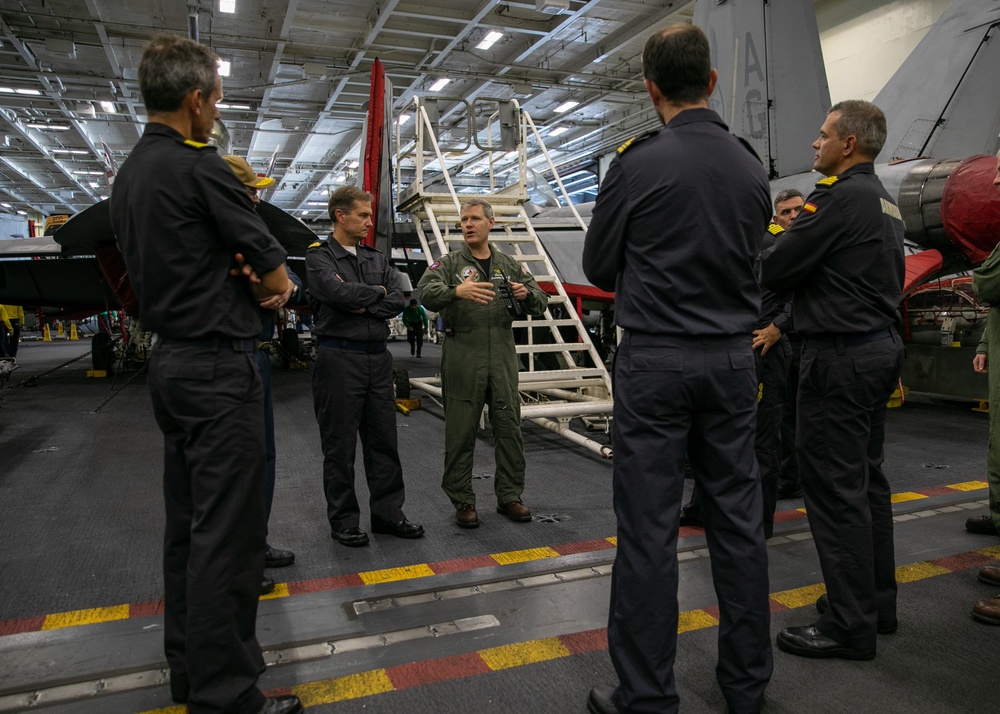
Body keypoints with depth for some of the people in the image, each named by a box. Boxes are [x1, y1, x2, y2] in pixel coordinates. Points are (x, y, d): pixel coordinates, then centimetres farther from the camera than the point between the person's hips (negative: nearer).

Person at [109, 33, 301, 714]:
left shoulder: (130, 174, 14)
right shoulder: (199, 166, -14)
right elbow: (278, 279, -12)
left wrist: (230, 272, 2)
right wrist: (253, 278, 7)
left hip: (170, 362, 10)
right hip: (219, 366, -10)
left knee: (188, 524, 17)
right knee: (227, 532, -4)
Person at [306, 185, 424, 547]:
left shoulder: (377, 259, 15)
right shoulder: (319, 256, -2)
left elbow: (397, 300, 3)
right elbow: (338, 291, -20)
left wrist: (361, 306, -11)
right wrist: (377, 292, -5)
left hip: (378, 358, 6)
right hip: (339, 358, -6)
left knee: (384, 441, 10)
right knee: (340, 446, 3)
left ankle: (387, 513, 21)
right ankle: (343, 521, 15)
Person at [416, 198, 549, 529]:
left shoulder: (509, 265, 16)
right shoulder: (449, 263, 4)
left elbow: (540, 303, 12)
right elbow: (426, 291, -15)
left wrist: (527, 294, -12)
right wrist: (457, 291, -35)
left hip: (502, 355, 3)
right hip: (462, 355, -3)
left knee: (509, 427, 6)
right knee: (461, 432, 2)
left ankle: (509, 496, 19)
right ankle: (463, 501, 14)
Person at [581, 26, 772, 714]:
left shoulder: (637, 164, -8)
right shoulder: (752, 166, 7)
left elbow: (599, 266, 1)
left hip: (655, 360, -5)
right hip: (733, 358, 5)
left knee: (649, 528, 0)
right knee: (739, 518, 12)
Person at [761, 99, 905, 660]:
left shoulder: (841, 196, -14)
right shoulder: (886, 202, 17)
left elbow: (776, 270, -15)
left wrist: (768, 261, 7)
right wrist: (785, 323, 15)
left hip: (841, 356, -10)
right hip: (881, 346, 10)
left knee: (835, 488, -4)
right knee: (868, 479, 16)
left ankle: (850, 625, 6)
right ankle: (878, 602, 28)